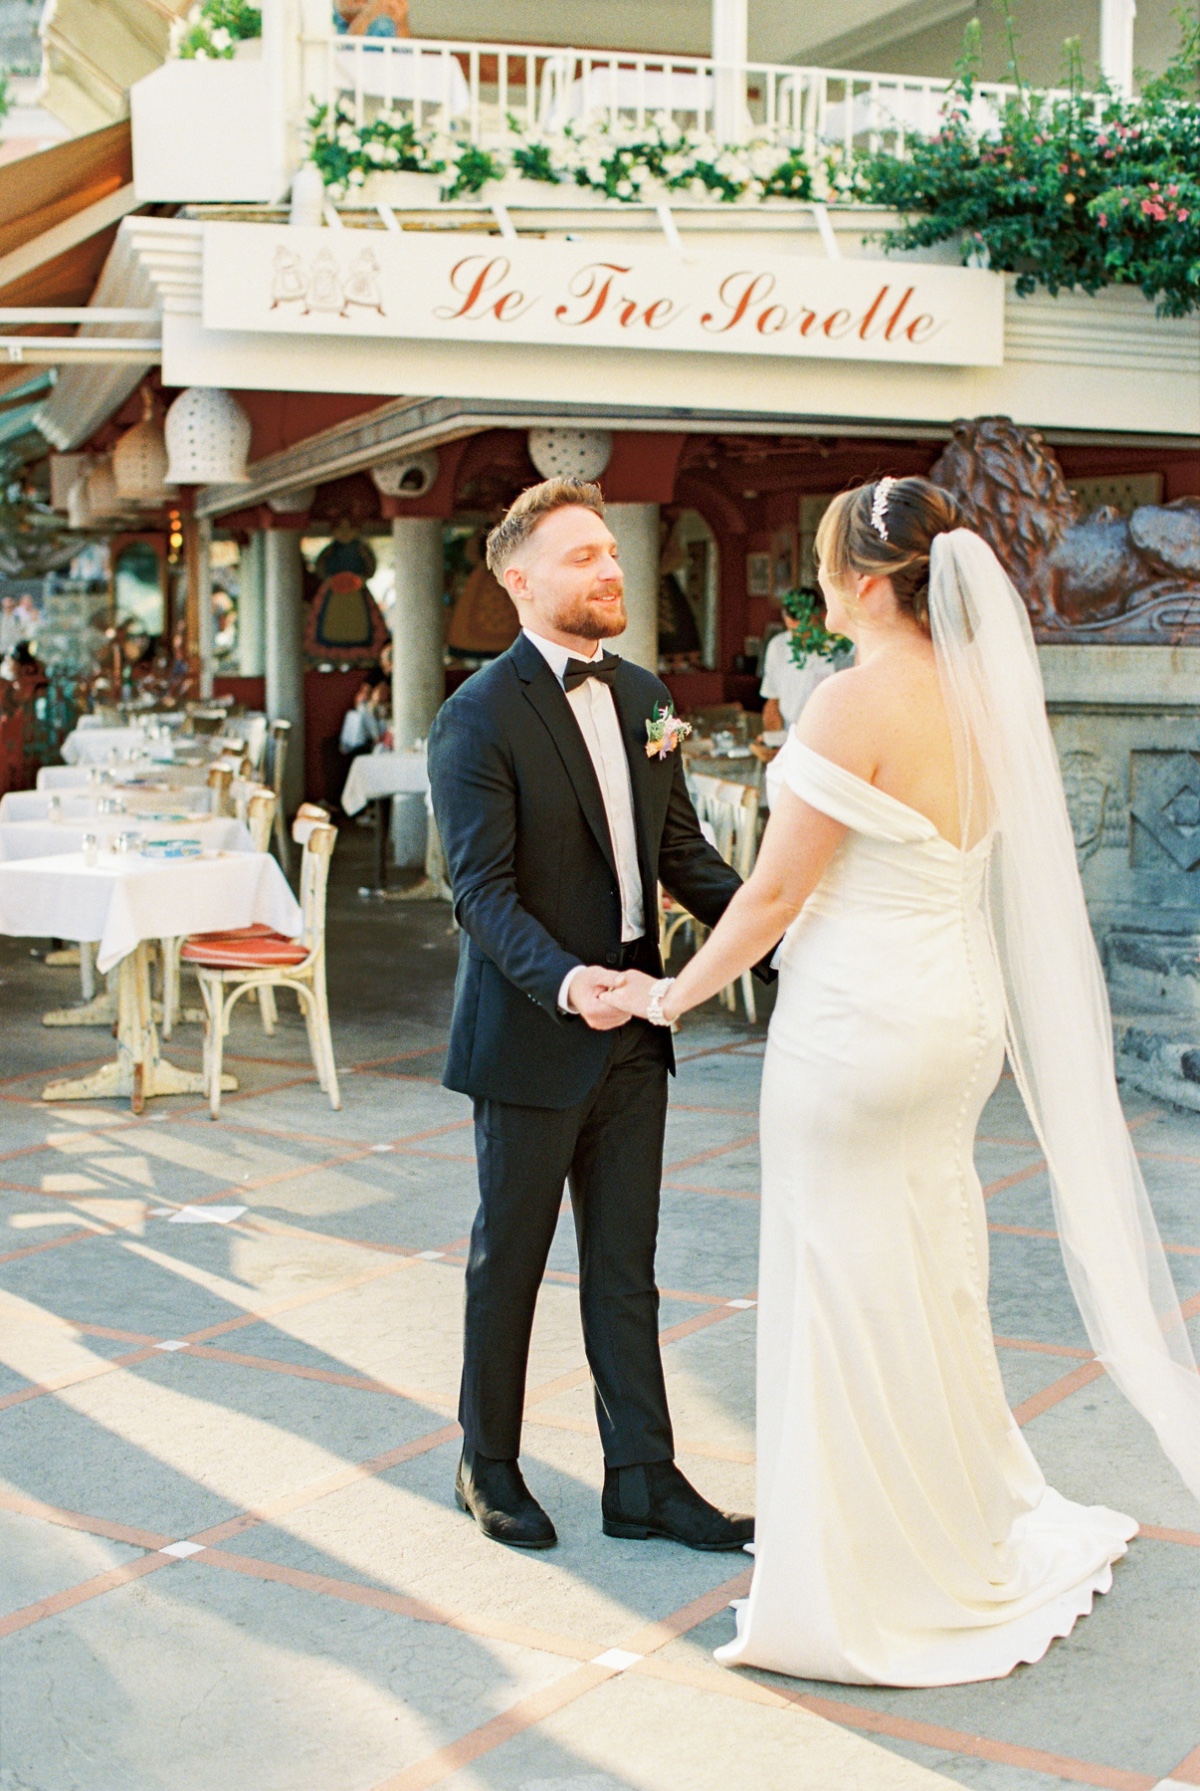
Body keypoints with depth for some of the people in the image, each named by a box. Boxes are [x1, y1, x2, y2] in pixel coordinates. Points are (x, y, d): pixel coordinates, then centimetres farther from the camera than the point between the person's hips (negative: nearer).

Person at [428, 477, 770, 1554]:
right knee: (509, 1263, 11)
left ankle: (643, 1481, 21)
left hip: (632, 1031, 6)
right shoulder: (481, 717, -14)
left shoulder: (642, 695, 8)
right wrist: (564, 981, -35)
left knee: (625, 1271, 12)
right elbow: (482, 890, -20)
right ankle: (489, 1465, 28)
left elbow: (682, 849, 12)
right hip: (532, 1039, -6)